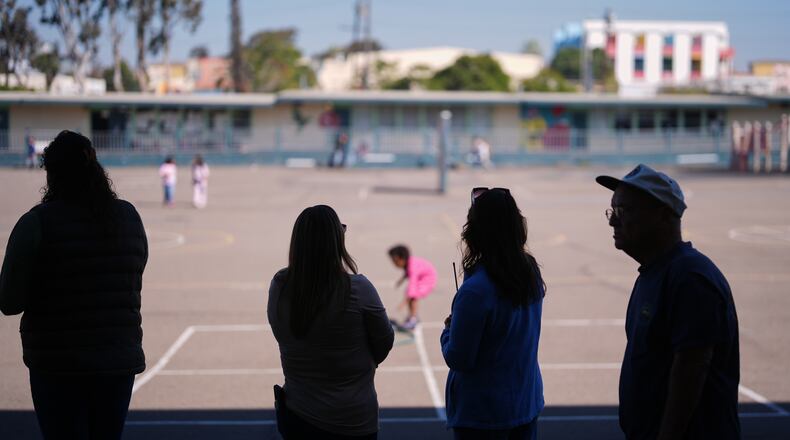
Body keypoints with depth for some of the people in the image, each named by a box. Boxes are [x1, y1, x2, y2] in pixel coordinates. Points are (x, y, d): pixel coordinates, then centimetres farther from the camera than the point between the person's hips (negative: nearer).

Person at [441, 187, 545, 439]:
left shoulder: (475, 290, -25)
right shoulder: (532, 272, -4)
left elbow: (458, 359, -20)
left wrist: (448, 329, 0)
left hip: (483, 413, -6)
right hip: (527, 402, 6)